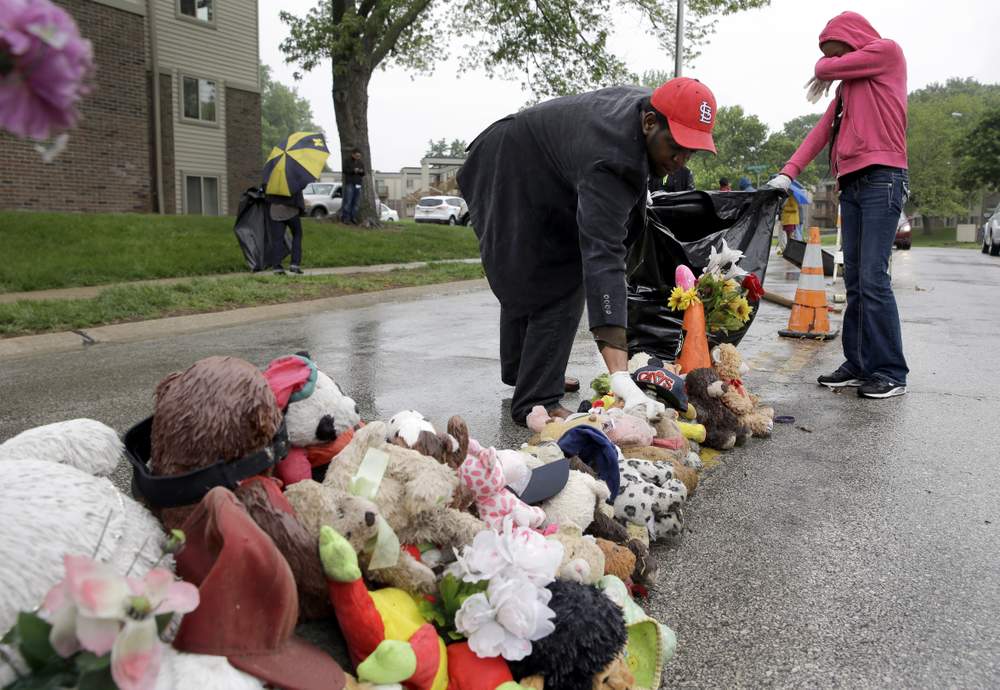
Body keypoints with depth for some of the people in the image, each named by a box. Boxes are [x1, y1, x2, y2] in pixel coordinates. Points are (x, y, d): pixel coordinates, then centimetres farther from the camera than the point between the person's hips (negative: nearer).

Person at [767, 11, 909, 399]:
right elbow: (822, 131, 16)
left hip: (881, 178, -8)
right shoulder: (847, 85, 24)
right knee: (854, 282, 5)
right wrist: (788, 173, 6)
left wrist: (826, 70, 25)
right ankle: (859, 365, 9)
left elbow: (825, 68, 1)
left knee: (873, 280, -13)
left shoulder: (887, 51, 4)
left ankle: (891, 373, -8)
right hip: (851, 184, 8)